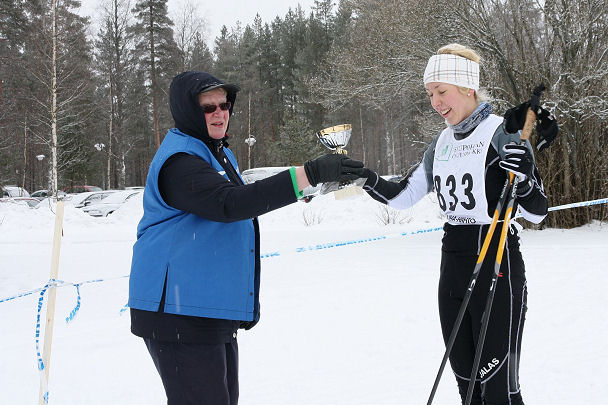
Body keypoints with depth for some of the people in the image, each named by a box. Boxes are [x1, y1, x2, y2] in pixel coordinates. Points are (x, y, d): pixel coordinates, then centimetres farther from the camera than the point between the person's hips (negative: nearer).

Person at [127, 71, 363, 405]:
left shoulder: (219, 154, 17)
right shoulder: (179, 161, -16)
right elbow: (230, 203, -33)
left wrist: (246, 300, 27)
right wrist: (310, 174, -37)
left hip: (215, 312, 10)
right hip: (178, 313, -10)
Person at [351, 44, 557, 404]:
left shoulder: (502, 133, -10)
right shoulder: (442, 143, 11)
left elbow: (537, 212, -10)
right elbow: (403, 196, 14)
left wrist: (523, 177, -30)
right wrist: (364, 177, -1)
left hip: (497, 266, -7)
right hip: (453, 265, 7)